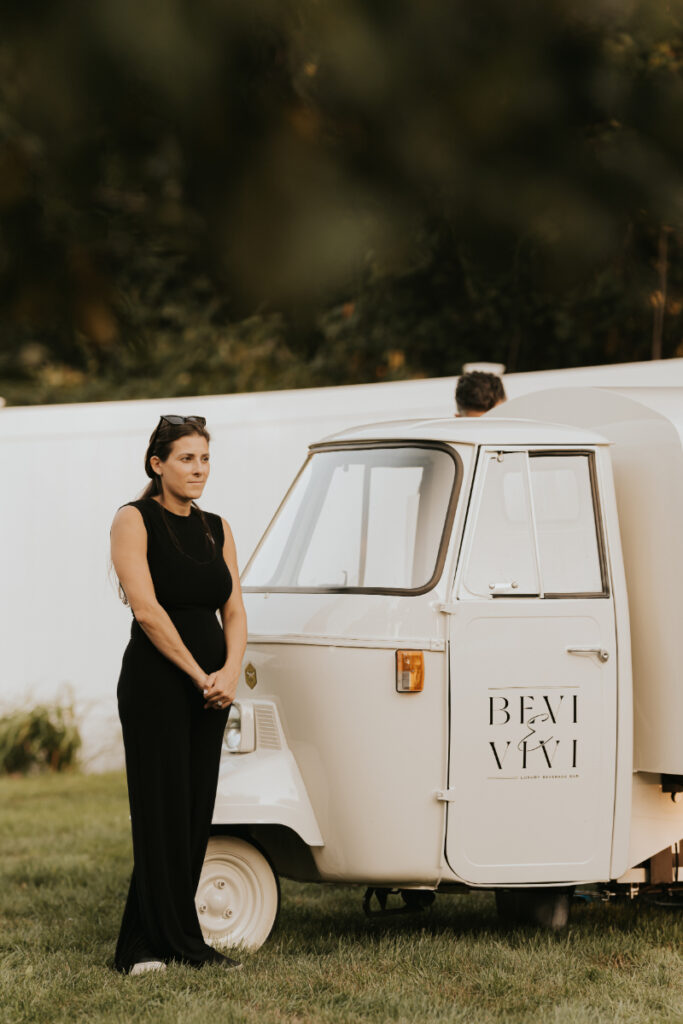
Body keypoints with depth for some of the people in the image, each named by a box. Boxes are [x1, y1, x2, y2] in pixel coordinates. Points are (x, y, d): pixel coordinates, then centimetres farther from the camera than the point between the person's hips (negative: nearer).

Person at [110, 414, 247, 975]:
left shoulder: (217, 529, 15)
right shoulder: (135, 521, -4)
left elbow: (234, 609, 9)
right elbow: (147, 609, -12)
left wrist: (230, 672, -9)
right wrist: (198, 675, -14)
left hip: (210, 688, 6)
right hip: (156, 681, -6)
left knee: (196, 814, 5)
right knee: (165, 811, -5)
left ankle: (144, 945, 10)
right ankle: (182, 943, 0)